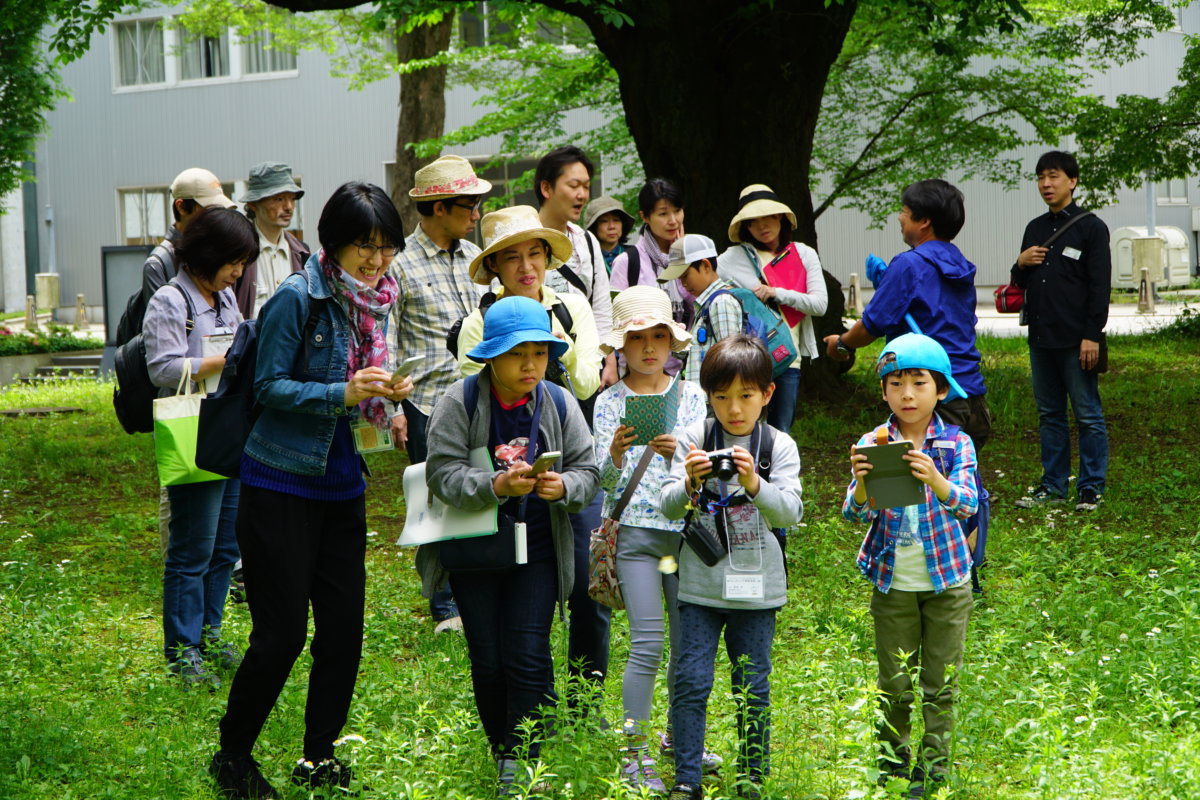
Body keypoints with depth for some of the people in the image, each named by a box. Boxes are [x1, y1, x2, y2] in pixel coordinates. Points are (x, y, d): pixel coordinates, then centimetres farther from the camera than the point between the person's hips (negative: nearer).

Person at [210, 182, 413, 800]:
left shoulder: (373, 300, 8)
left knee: (344, 626, 6)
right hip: (280, 486, -7)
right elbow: (270, 386, -15)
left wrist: (385, 393, -4)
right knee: (282, 632, -4)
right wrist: (341, 393, -27)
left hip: (341, 485, 7)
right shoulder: (298, 298, -14)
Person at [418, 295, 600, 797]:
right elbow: (443, 474, -16)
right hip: (473, 550, -1)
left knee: (529, 656, -7)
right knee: (487, 659, 8)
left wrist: (563, 487, -23)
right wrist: (495, 486, -31)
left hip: (536, 552, 1)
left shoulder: (559, 404, -2)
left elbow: (586, 471, 0)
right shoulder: (459, 403, -10)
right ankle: (502, 752, 26)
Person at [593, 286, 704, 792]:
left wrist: (676, 452, -25)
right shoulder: (611, 401, 1)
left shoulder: (691, 395, 5)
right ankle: (635, 754, -2)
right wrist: (616, 454, -27)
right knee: (648, 643, -9)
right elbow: (604, 482, -5)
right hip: (635, 529, -2)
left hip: (685, 527, 3)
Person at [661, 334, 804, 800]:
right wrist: (689, 483, -25)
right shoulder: (694, 440, 1)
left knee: (752, 686, 7)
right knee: (690, 682, -3)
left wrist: (755, 484, -28)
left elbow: (791, 513, -11)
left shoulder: (779, 446, -1)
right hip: (700, 583, 0)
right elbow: (668, 507, -4)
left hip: (757, 587, 0)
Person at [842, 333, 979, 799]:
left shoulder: (956, 444, -6)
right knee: (894, 684, 8)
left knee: (940, 684, 5)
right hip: (893, 584, 1)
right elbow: (855, 515, -11)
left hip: (946, 583, -1)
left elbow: (968, 503, -22)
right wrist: (861, 484, -34)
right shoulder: (873, 445, -4)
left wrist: (935, 480, -43)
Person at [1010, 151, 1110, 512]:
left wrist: (1092, 336, -15)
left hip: (1076, 341, -7)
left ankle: (1091, 488, 3)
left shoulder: (1091, 227, -4)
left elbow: (1100, 286, -9)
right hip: (1041, 339, 7)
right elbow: (1021, 283, 24)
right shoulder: (1035, 229, 16)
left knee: (1088, 415, -1)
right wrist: (1020, 264, 0)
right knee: (1049, 414, 11)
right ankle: (1053, 485, 18)